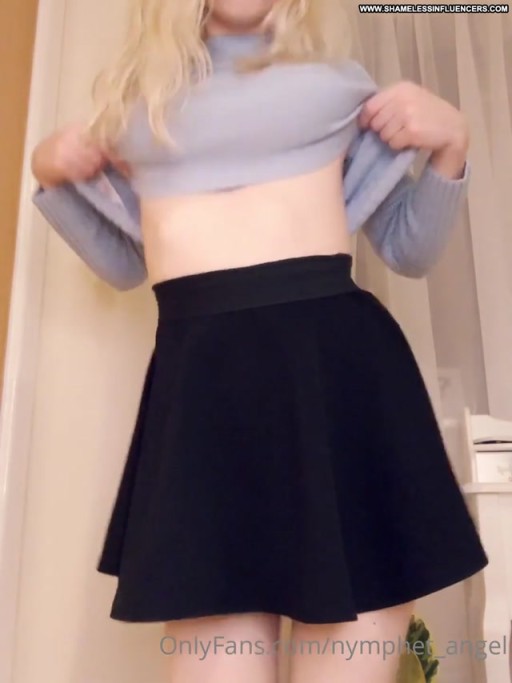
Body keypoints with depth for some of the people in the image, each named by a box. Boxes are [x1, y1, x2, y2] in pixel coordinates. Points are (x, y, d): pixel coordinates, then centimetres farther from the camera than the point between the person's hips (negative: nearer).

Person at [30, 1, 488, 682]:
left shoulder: (340, 78, 17)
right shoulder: (136, 92, 22)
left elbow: (406, 244, 17)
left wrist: (449, 145, 4)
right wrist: (53, 174, 15)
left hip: (333, 350, 0)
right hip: (195, 371, 2)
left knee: (353, 624, 1)